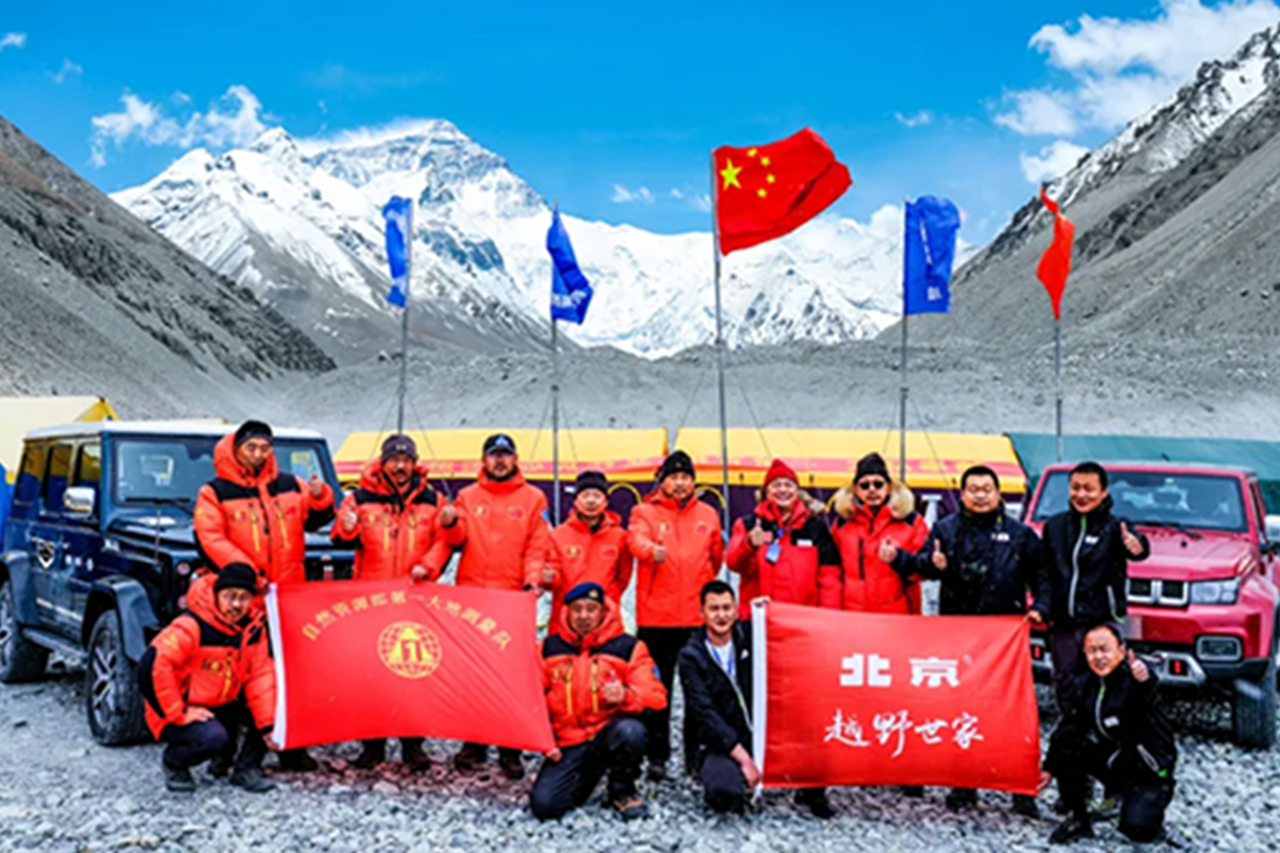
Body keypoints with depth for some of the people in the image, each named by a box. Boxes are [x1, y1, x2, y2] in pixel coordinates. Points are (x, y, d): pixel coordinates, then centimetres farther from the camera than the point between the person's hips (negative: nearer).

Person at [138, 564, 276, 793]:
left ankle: (246, 769, 3)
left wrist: (267, 724, -13)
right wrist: (179, 714, -29)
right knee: (213, 738, -34)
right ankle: (173, 761, 1)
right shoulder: (192, 626, -25)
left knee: (272, 702, -9)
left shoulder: (254, 627, -5)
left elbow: (260, 676, -4)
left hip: (221, 705, 7)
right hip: (178, 713, -7)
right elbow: (152, 665, -33)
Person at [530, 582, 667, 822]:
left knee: (630, 730, -37)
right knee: (543, 805, -17)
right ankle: (589, 777, 17)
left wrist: (626, 696, -31)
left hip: (610, 733, -2)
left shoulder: (628, 647, 0)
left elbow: (655, 695, -10)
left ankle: (622, 792, -6)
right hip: (568, 745, 2)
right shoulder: (549, 648, 8)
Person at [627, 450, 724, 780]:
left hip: (698, 616, 3)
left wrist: (703, 588, 13)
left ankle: (696, 753, 19)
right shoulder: (645, 512, 1)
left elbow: (716, 556, 21)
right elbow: (637, 540, -19)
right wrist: (652, 551, -40)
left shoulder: (707, 515, 11)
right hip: (656, 616, -3)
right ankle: (657, 756, 10)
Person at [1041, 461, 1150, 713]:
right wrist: (1043, 609, 11)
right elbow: (1044, 572, 17)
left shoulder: (1114, 527, -5)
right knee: (1066, 687, 11)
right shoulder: (1054, 526, 9)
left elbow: (1136, 547, -28)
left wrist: (1136, 546, -51)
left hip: (1102, 623, -4)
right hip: (1063, 625, 4)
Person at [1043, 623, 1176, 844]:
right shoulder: (1085, 684, -1)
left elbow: (1149, 702, -45)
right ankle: (1079, 819, -4)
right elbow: (1068, 727, 5)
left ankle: (1151, 808, 14)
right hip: (1113, 761, 5)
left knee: (1138, 829, -23)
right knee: (1066, 743, -18)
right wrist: (1049, 768, 4)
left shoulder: (1134, 678, -21)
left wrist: (1144, 683, -68)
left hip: (1148, 770, -5)